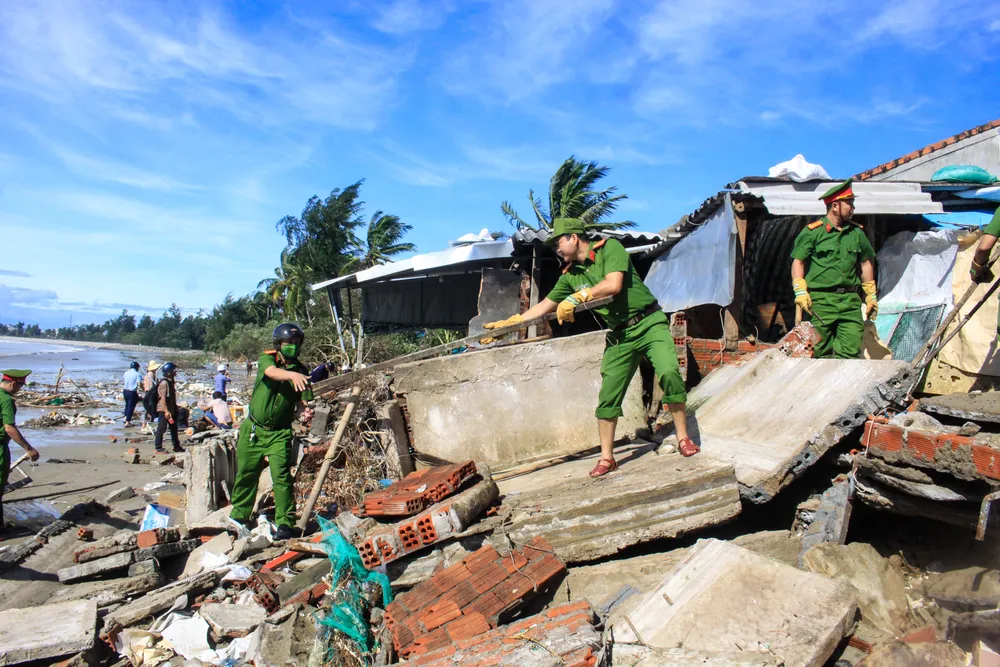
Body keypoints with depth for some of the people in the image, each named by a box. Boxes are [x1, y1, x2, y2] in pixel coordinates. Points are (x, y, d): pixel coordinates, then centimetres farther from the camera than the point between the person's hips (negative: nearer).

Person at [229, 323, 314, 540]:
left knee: (281, 476, -11)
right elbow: (272, 372, -33)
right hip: (253, 429, 1)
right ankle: (238, 517, 36)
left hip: (279, 434, -1)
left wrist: (305, 413, -29)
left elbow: (302, 403, -6)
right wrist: (292, 375, -54)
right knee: (245, 474, 14)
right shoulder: (266, 359, -9)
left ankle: (285, 524, 1)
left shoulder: (301, 371, -4)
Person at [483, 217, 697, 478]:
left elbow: (613, 285, -23)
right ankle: (606, 458, 11)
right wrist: (505, 323, 10)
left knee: (669, 373, -24)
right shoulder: (570, 276, 8)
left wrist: (575, 298, -17)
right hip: (620, 336, 5)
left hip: (649, 323, -5)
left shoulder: (609, 247, -9)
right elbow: (544, 306, 13)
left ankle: (683, 438, -9)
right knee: (608, 396, 0)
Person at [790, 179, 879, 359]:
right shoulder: (813, 231, 0)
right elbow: (798, 261, -2)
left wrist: (871, 295, 23)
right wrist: (800, 291, -13)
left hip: (850, 301, 4)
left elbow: (866, 262, 23)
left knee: (852, 350, -3)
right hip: (820, 300, -4)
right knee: (822, 352, 0)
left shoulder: (857, 233, 14)